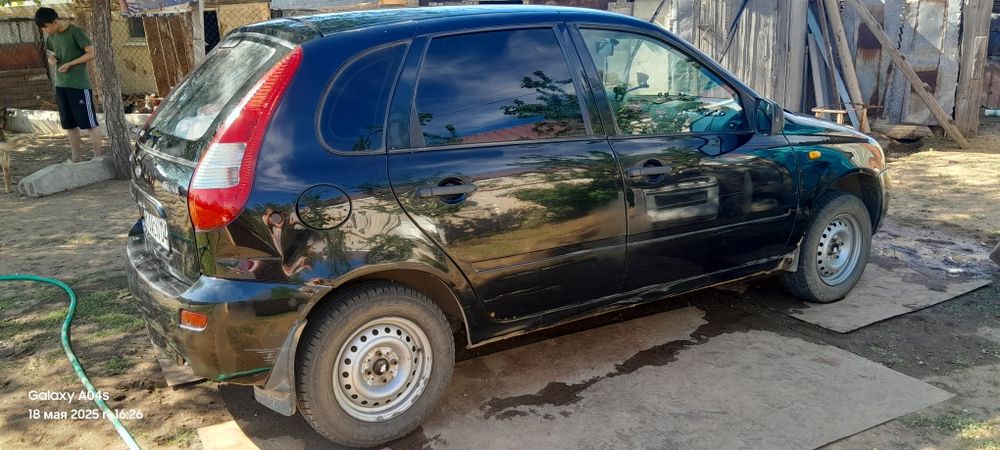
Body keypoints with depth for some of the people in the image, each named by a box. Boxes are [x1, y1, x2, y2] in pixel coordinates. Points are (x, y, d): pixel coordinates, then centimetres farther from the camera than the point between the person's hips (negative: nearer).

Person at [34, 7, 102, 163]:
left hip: (79, 85, -7)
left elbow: (91, 53, -12)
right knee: (69, 124, 11)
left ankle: (98, 157, 4)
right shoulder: (51, 36, 9)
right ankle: (76, 158, 19)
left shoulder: (75, 32, -12)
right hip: (61, 85, 7)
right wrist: (52, 59, 0)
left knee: (89, 123, -2)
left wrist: (70, 64, -16)